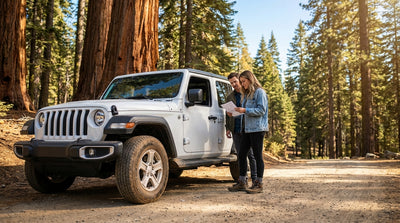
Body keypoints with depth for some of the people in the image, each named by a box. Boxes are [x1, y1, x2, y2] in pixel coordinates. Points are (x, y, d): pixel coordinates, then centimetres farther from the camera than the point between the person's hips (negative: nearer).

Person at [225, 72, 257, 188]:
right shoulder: (230, 97, 17)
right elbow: (228, 113, 21)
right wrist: (228, 128, 13)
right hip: (236, 130, 4)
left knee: (251, 155, -1)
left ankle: (255, 179, 7)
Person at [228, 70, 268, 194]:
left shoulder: (260, 92, -5)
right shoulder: (246, 94, 21)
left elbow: (261, 110, -14)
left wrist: (245, 110, -19)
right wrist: (236, 112, 8)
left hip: (257, 128, -8)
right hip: (246, 128, 8)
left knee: (257, 156, -3)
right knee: (241, 154, 6)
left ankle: (259, 184, 5)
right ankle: (241, 182, 13)